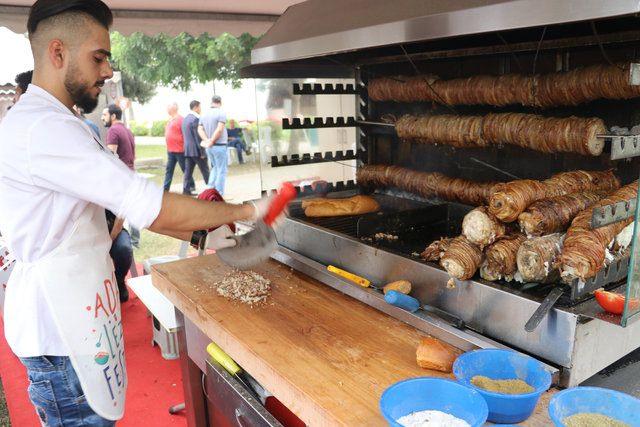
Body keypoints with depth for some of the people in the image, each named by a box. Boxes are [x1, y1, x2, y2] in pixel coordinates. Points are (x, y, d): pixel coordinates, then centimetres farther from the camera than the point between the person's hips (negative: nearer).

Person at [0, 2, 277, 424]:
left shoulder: (54, 124, 13)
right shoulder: (43, 129, -23)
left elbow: (128, 205, 12)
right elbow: (154, 209, -28)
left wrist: (199, 235, 5)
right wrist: (247, 210, -17)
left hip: (78, 305, 10)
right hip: (60, 325, -10)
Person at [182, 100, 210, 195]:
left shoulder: (185, 119, 14)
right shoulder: (196, 119, -14)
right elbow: (198, 137, -17)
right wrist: (202, 152, -15)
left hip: (187, 149, 8)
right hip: (196, 150, -8)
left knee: (188, 171, 7)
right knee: (205, 171, 3)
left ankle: (186, 189, 4)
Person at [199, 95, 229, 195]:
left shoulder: (204, 115, 9)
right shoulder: (221, 113, -11)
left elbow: (200, 129, 2)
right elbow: (219, 130, -20)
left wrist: (206, 140, -8)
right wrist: (211, 141, -13)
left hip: (209, 147, 6)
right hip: (219, 146, -6)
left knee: (215, 167, 23)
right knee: (221, 170, 3)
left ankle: (210, 188, 11)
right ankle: (219, 194, 4)